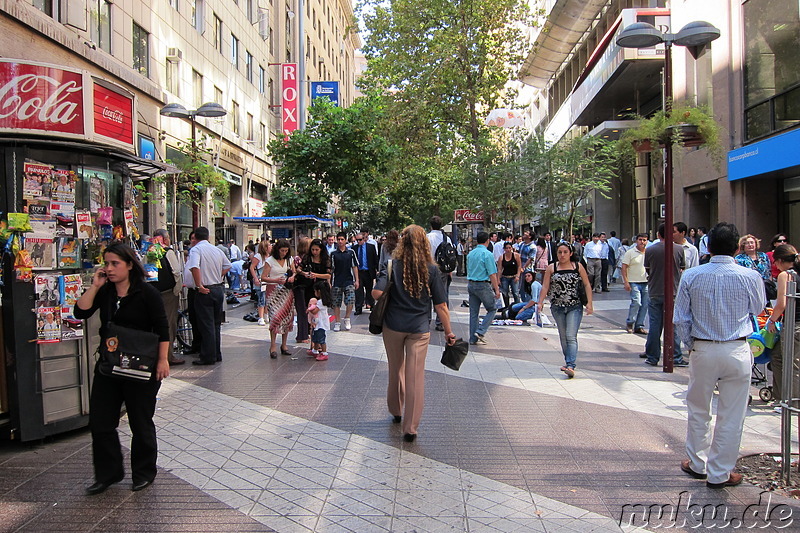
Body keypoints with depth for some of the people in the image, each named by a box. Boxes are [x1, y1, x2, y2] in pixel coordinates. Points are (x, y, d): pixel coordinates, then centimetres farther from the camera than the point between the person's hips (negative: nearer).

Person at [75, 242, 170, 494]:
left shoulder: (147, 292, -11)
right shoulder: (104, 292, 6)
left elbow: (162, 329, -11)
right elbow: (81, 312, -4)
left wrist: (162, 360, -15)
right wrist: (94, 287, -9)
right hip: (107, 367, 6)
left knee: (141, 423, 8)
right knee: (100, 423, 8)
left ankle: (144, 472, 26)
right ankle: (107, 473, 25)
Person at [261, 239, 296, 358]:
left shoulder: (290, 259, 10)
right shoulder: (270, 260, -4)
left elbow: (294, 272, 17)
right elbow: (263, 277, -6)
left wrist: (292, 277, -6)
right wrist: (276, 280, -20)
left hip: (287, 290, 5)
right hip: (273, 290, -4)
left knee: (287, 317, 4)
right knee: (275, 317, -13)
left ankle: (284, 345, 15)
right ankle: (272, 346, -6)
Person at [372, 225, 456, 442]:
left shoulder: (393, 265, -6)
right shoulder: (432, 269, -6)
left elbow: (377, 293, -17)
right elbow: (441, 305, -5)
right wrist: (448, 331, 5)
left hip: (393, 326, 1)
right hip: (419, 328, -1)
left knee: (396, 370, 20)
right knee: (416, 376, 3)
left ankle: (396, 411, 40)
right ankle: (410, 428, 7)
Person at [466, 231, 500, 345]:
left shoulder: (470, 254, 10)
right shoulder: (487, 254, -12)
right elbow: (492, 274, -14)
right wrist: (496, 289, -10)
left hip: (471, 284, 7)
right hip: (483, 285, -7)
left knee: (473, 312, 10)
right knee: (492, 309, 8)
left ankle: (473, 338, 13)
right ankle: (481, 331, -4)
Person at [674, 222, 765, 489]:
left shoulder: (691, 276, -7)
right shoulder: (750, 277, -9)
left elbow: (680, 319, -3)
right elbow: (758, 309, 10)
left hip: (702, 350, 1)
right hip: (737, 351, -1)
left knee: (698, 409, 18)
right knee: (731, 415, 10)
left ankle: (697, 464, 32)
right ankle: (719, 474, 19)